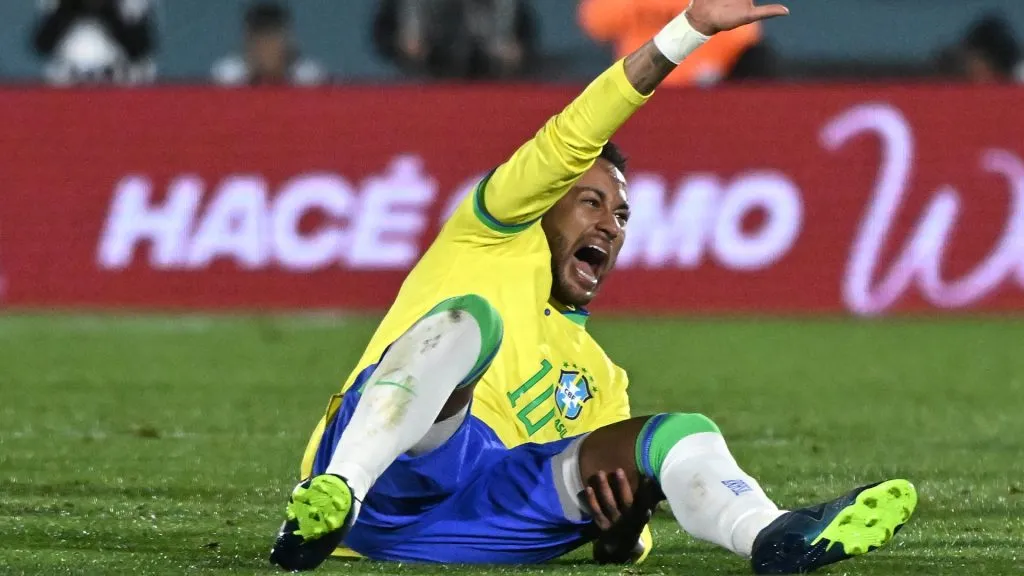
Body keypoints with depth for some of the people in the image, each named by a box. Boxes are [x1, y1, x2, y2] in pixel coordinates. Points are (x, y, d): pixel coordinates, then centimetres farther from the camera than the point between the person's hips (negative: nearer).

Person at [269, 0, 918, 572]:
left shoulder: (601, 379, 34)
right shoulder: (491, 242, 21)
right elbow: (569, 144, 4)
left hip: (480, 520, 4)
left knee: (679, 432, -13)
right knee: (468, 319, -30)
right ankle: (333, 496, -49)